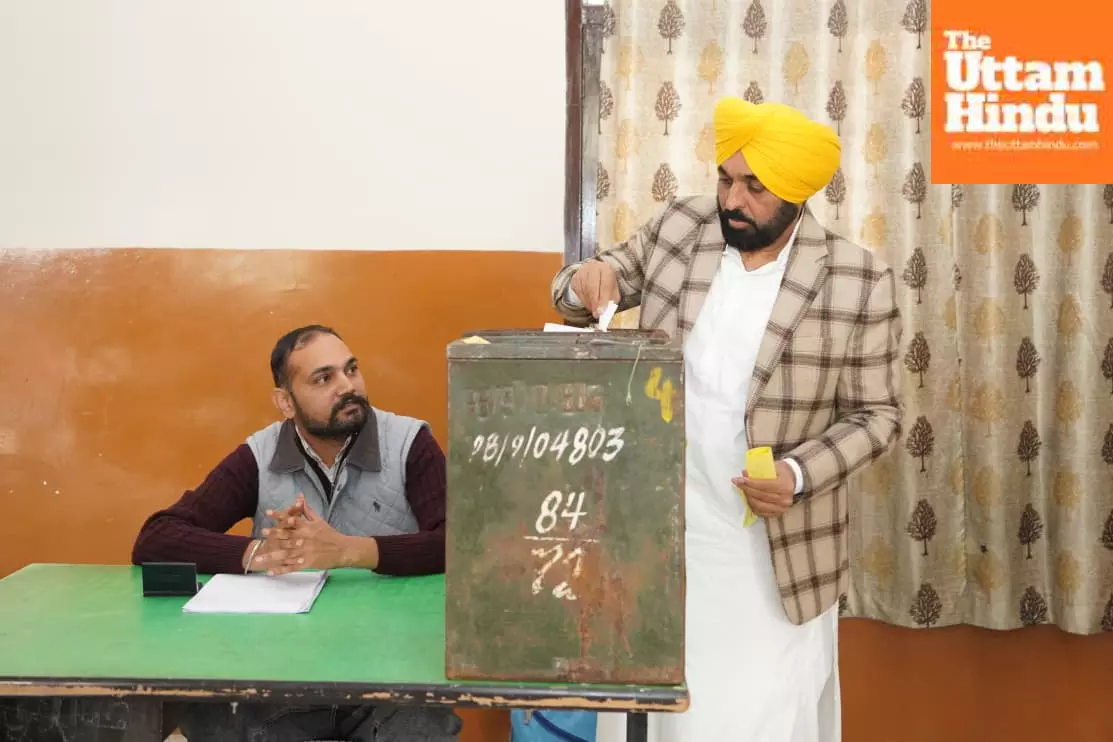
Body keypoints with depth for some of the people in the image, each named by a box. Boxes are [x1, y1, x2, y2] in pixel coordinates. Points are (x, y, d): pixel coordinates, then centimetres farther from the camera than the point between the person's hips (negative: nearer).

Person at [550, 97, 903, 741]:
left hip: (775, 552, -3)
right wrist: (586, 280, -16)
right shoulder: (678, 228, -2)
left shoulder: (861, 281, -10)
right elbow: (579, 296, 8)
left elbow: (877, 413, -4)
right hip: (656, 532, 3)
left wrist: (799, 475, -21)